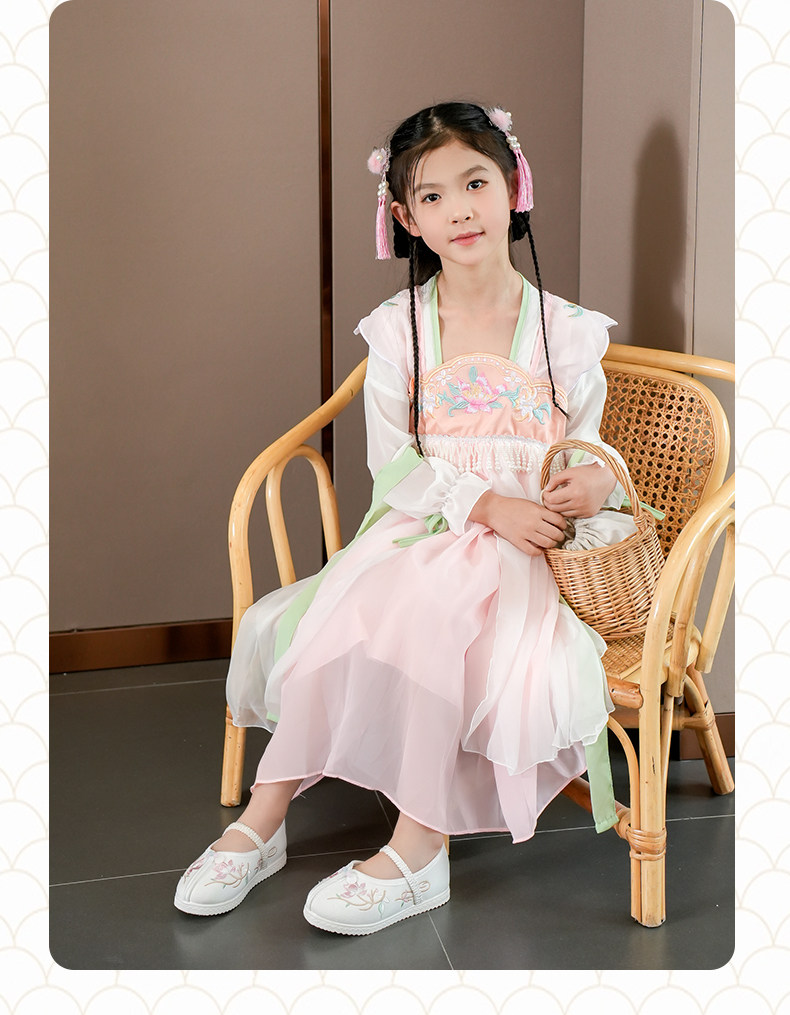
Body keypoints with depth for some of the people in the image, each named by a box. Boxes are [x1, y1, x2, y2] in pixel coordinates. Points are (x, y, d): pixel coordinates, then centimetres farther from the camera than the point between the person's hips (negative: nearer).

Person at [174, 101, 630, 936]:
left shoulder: (565, 332, 4)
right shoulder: (396, 329, 4)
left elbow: (586, 445, 11)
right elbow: (393, 463, 0)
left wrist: (600, 479, -15)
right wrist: (485, 503, -16)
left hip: (517, 546, -2)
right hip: (415, 525, 2)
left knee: (427, 614, -32)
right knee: (339, 617, -26)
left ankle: (417, 844, -20)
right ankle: (264, 819, -12)